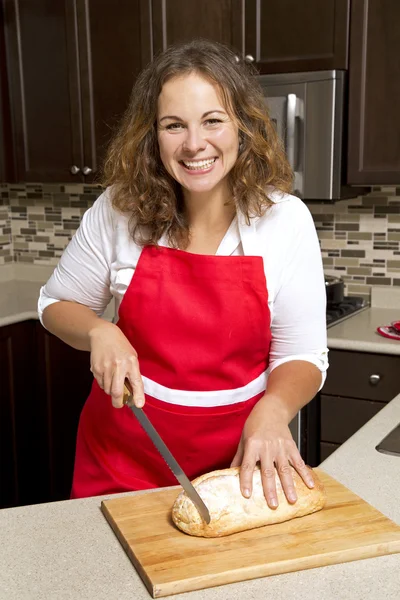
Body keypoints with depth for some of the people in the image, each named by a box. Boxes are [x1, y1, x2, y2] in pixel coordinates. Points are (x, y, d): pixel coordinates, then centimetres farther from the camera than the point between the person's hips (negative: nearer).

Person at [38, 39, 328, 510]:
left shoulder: (286, 220, -12)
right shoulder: (119, 210, -11)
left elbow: (301, 355, -8)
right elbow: (57, 303, 4)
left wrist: (273, 410, -28)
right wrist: (99, 333, -17)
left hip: (238, 459, 0)